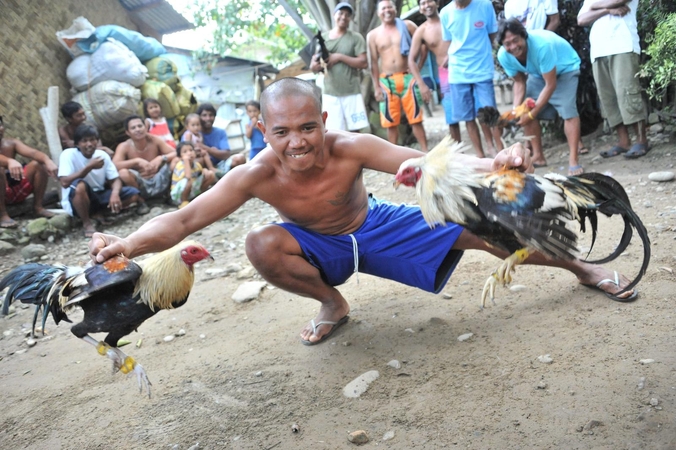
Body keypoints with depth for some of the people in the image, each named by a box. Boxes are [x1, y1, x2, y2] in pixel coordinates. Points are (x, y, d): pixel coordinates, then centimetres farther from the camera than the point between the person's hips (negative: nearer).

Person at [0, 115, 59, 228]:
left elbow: (32, 152, -13)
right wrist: (10, 161, -55)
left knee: (39, 164, -9)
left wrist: (47, 160, -35)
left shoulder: (11, 143, 6)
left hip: (16, 190, 5)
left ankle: (38, 207, -5)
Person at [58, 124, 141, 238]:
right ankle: (87, 223, -18)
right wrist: (89, 167, -29)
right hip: (75, 202, -5)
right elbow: (64, 182, -29)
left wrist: (115, 194, -26)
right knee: (80, 185, -40)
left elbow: (115, 180, -3)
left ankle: (98, 214, 0)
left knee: (133, 194, -11)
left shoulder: (102, 155, -2)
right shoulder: (68, 154, -17)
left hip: (99, 196, 5)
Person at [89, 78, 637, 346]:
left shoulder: (349, 148, -31)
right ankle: (333, 303, 1)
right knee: (262, 245, -30)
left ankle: (579, 264, 16)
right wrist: (129, 243, -53)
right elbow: (185, 219, -34)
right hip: (321, 247, 1)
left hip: (376, 227, 0)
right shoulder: (257, 175, -30)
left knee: (476, 225, -10)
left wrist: (488, 163, -55)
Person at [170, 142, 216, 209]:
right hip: (178, 195, -7)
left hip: (193, 191, 7)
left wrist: (205, 171, -9)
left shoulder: (196, 164, -3)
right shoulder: (180, 165, -23)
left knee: (211, 174, 0)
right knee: (188, 180, -39)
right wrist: (186, 160, -35)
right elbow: (188, 177, -40)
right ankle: (184, 202, -16)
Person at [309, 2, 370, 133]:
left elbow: (363, 63, -7)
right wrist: (315, 66, -16)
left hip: (352, 92, -1)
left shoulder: (356, 37, 2)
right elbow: (313, 65, 9)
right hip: (330, 93, 1)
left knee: (355, 130, 3)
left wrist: (340, 57, -13)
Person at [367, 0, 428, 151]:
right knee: (391, 123, 4)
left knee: (416, 119, 0)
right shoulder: (373, 35, 4)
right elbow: (374, 63, 3)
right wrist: (377, 87, -3)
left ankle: (425, 152, 6)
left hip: (408, 78, -1)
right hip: (386, 81, 1)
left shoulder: (407, 25, 3)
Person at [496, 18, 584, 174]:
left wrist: (532, 113, -32)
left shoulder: (542, 45, -40)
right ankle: (538, 156, 13)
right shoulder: (504, 56, -22)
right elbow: (519, 82, -6)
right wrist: (516, 108, -21)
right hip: (538, 73, 6)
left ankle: (573, 161, -23)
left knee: (568, 111, -24)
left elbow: (551, 85, -33)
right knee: (524, 112, 0)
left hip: (565, 69, -6)